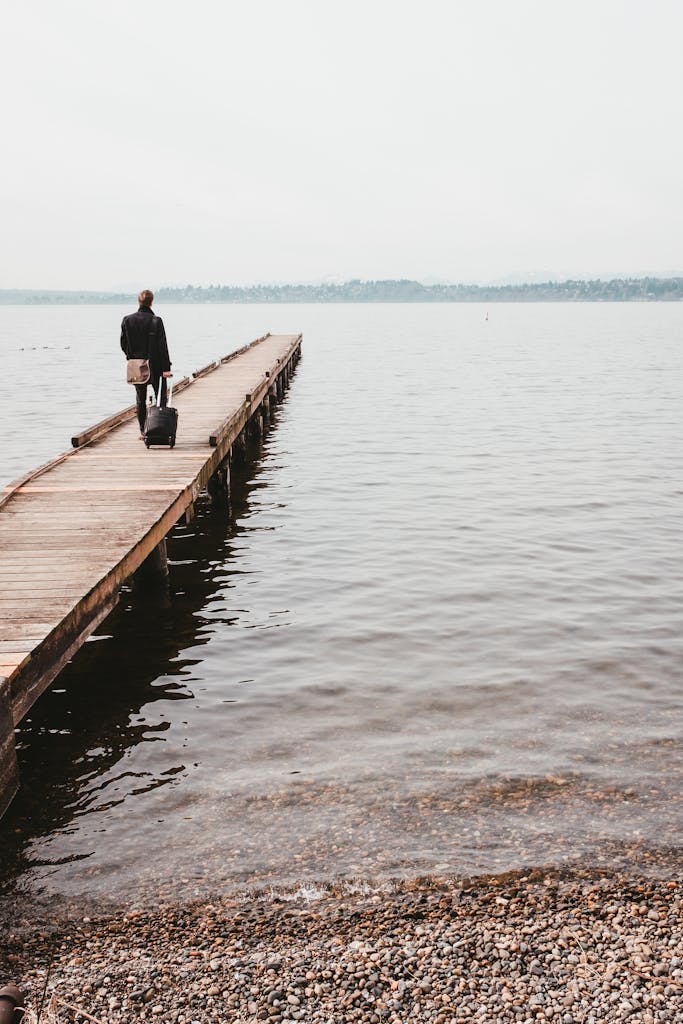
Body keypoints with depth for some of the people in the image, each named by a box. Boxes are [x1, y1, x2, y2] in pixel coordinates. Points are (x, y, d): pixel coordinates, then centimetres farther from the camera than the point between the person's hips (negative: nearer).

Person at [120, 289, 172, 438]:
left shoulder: (127, 320, -2)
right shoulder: (156, 321, -12)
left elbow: (123, 344, 4)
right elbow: (162, 346, -13)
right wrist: (166, 368, -14)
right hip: (155, 366, -3)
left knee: (140, 399, 12)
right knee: (161, 397, 9)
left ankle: (143, 432, 10)